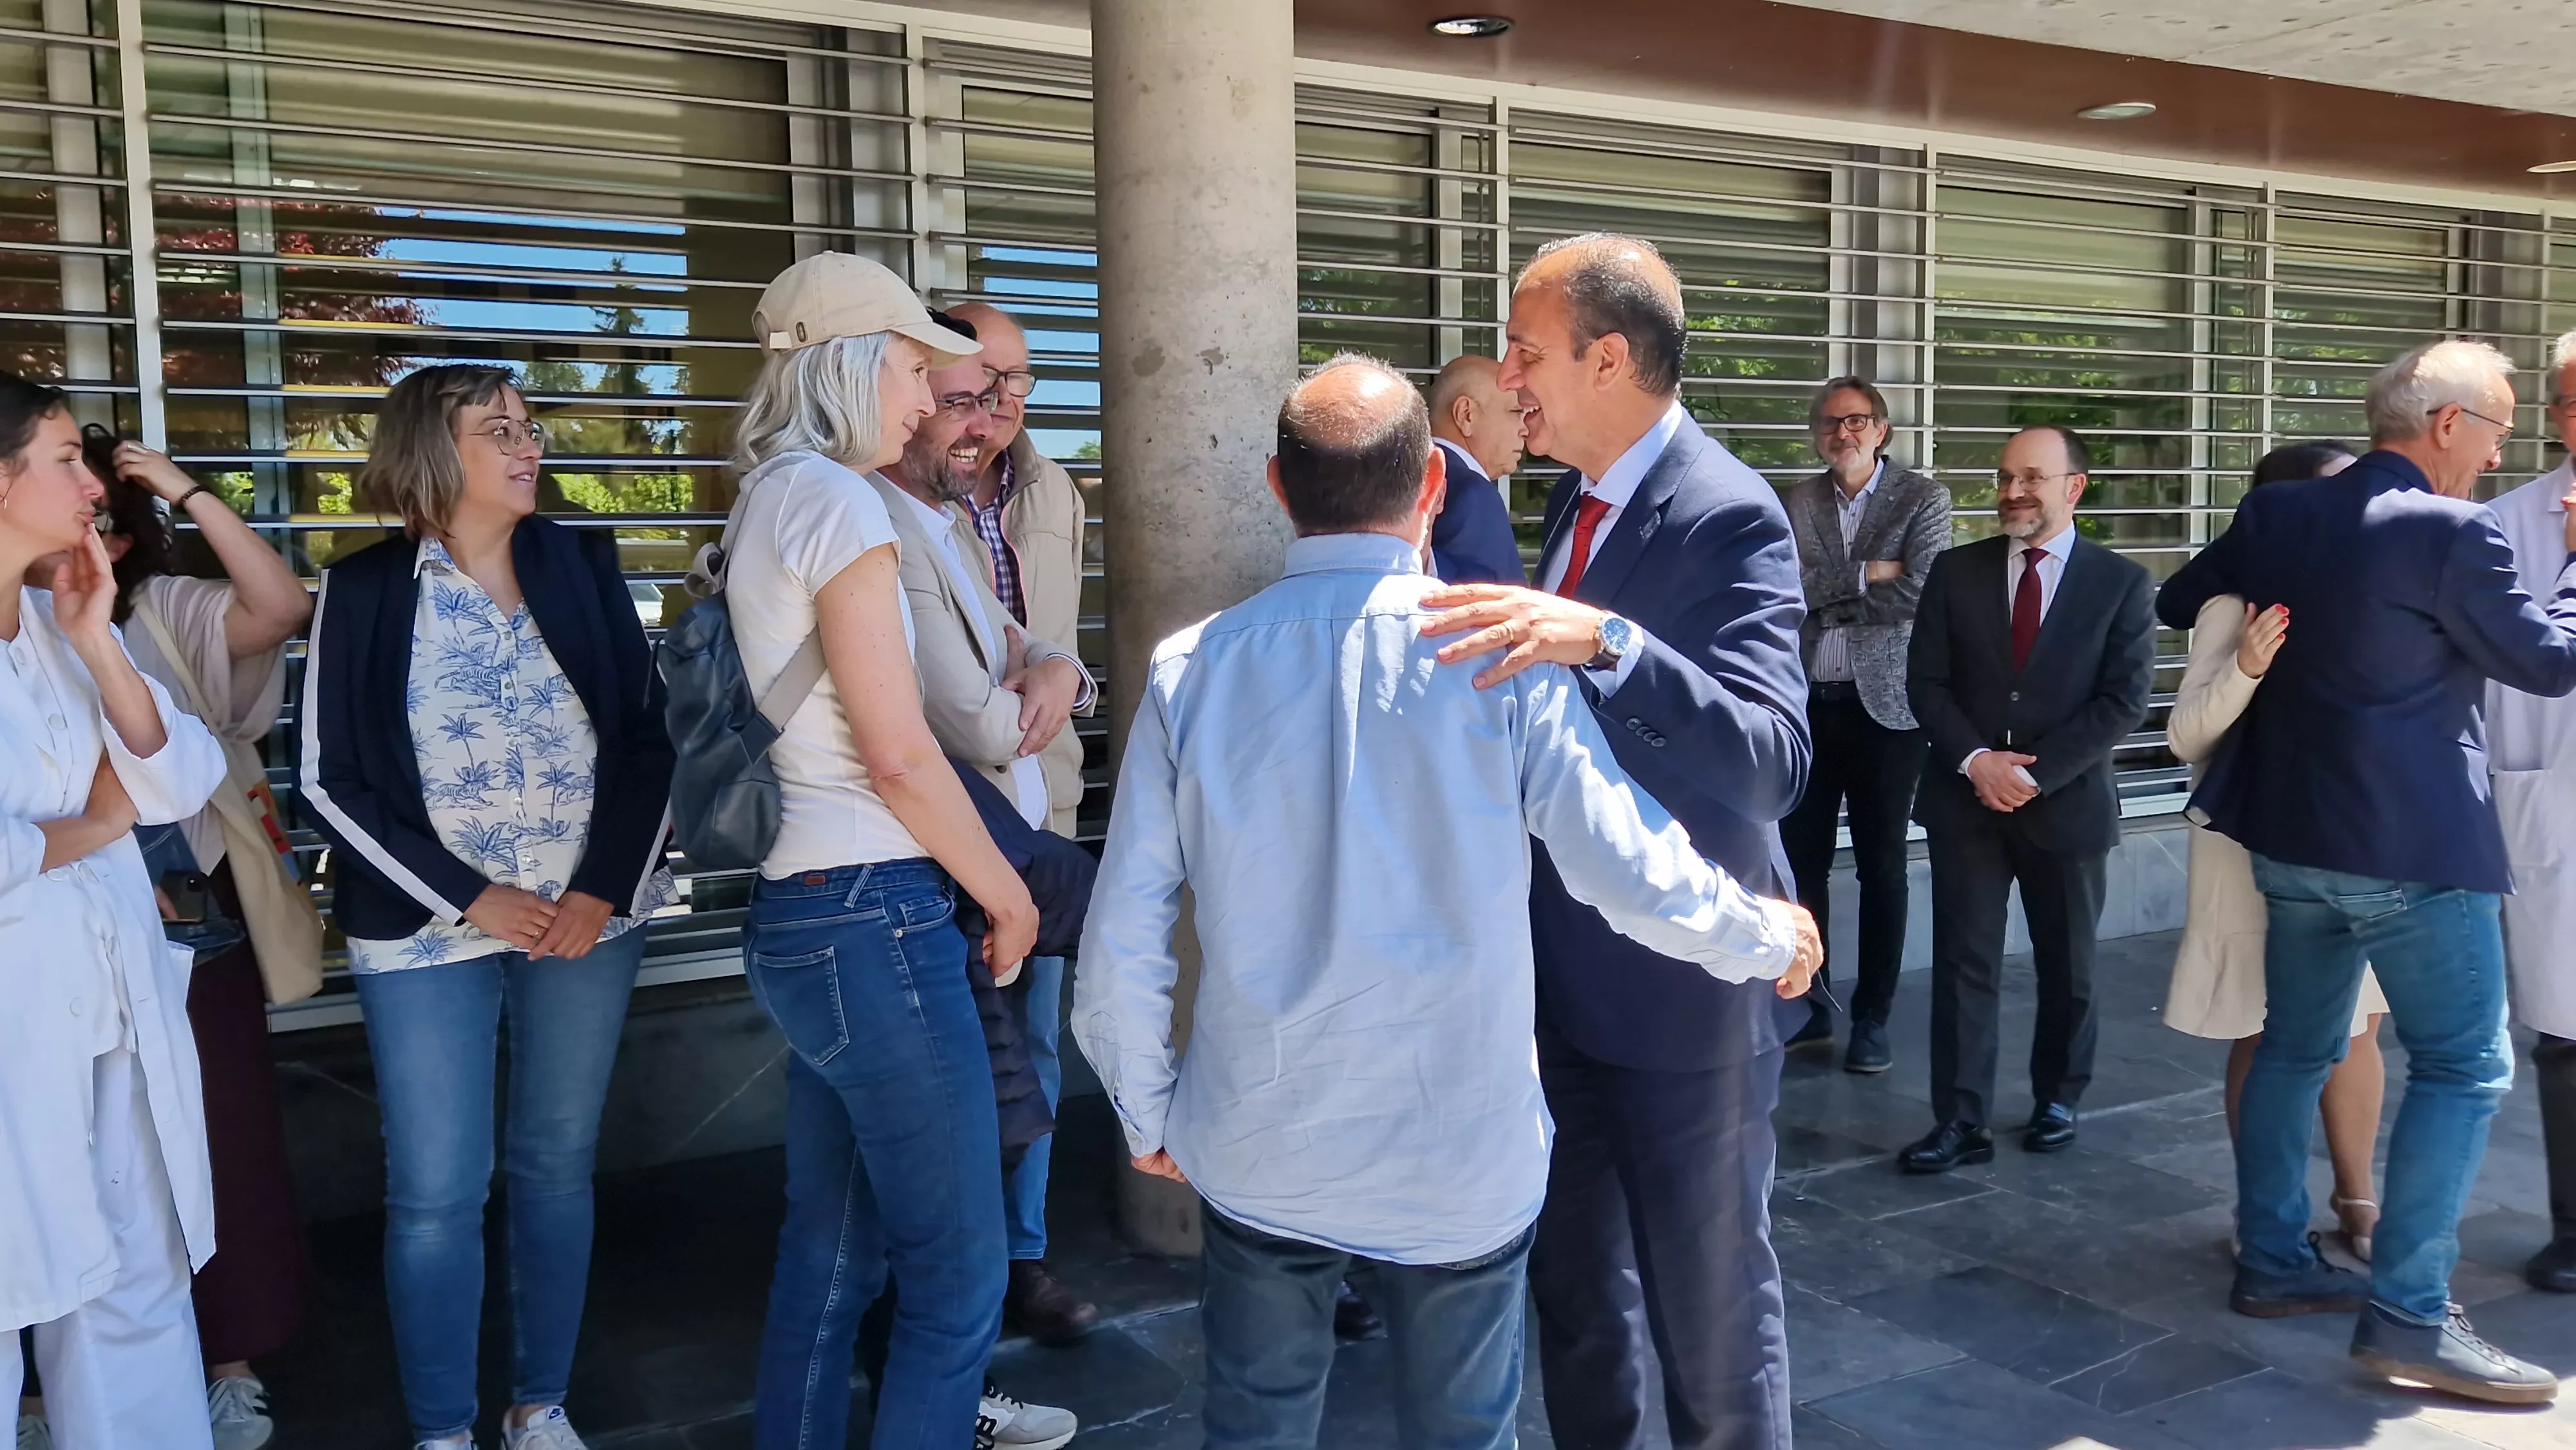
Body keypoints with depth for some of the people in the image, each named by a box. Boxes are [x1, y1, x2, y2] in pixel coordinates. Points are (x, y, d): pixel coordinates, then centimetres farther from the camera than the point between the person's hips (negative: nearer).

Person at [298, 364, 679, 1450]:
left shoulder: (583, 566, 5)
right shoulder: (363, 590, -1)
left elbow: (645, 735, 2)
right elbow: (334, 778, -4)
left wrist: (605, 888, -9)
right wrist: (471, 900, -11)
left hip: (588, 916, 2)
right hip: (428, 932, -2)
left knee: (557, 1167, 10)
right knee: (435, 1189, 0)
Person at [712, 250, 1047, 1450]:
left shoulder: (766, 499, 16)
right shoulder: (835, 497, -13)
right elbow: (897, 752, -17)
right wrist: (1007, 894, -5)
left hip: (803, 913, 10)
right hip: (875, 918, -10)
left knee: (830, 1248, 18)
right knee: (957, 1275, 1)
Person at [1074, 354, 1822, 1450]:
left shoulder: (1193, 667, -9)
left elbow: (1122, 940, -7)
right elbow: (1634, 873, -15)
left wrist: (1149, 1113, 10)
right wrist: (1772, 938, 6)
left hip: (1260, 1153, 2)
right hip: (1464, 1156, -1)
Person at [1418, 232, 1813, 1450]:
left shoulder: (1728, 515, -20)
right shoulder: (1577, 497, 6)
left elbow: (1772, 764, -34)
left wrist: (1601, 639, -44)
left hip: (1686, 986, -8)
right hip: (1568, 971, 8)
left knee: (1710, 1302, 9)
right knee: (1572, 1276, 22)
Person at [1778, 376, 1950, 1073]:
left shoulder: (1923, 498, -1)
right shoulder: (1797, 501, 6)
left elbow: (1919, 592, -14)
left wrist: (1823, 594, -9)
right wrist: (1863, 576, -13)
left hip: (1883, 706, -3)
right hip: (1807, 704, 3)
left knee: (1881, 866, 5)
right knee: (1801, 859, 8)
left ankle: (1872, 1018, 16)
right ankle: (1808, 1006, 22)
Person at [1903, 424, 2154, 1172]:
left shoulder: (2121, 582, -2)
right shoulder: (1956, 571, 4)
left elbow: (2124, 701, -8)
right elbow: (1926, 682, 1)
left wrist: (2036, 774, -16)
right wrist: (1975, 760, -14)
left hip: (2067, 801, -1)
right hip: (1966, 796, 1)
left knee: (2067, 964, 13)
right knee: (1964, 960, -1)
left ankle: (2058, 1099, 31)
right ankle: (1962, 1120, 3)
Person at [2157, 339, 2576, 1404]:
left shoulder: (2278, 513, 4)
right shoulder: (2449, 532, -16)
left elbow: (2177, 602, 18)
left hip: (2292, 836, 8)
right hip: (2412, 846, -7)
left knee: (2296, 1047, 17)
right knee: (2464, 1066, 0)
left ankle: (2272, 1262, 24)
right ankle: (2406, 1314, -1)